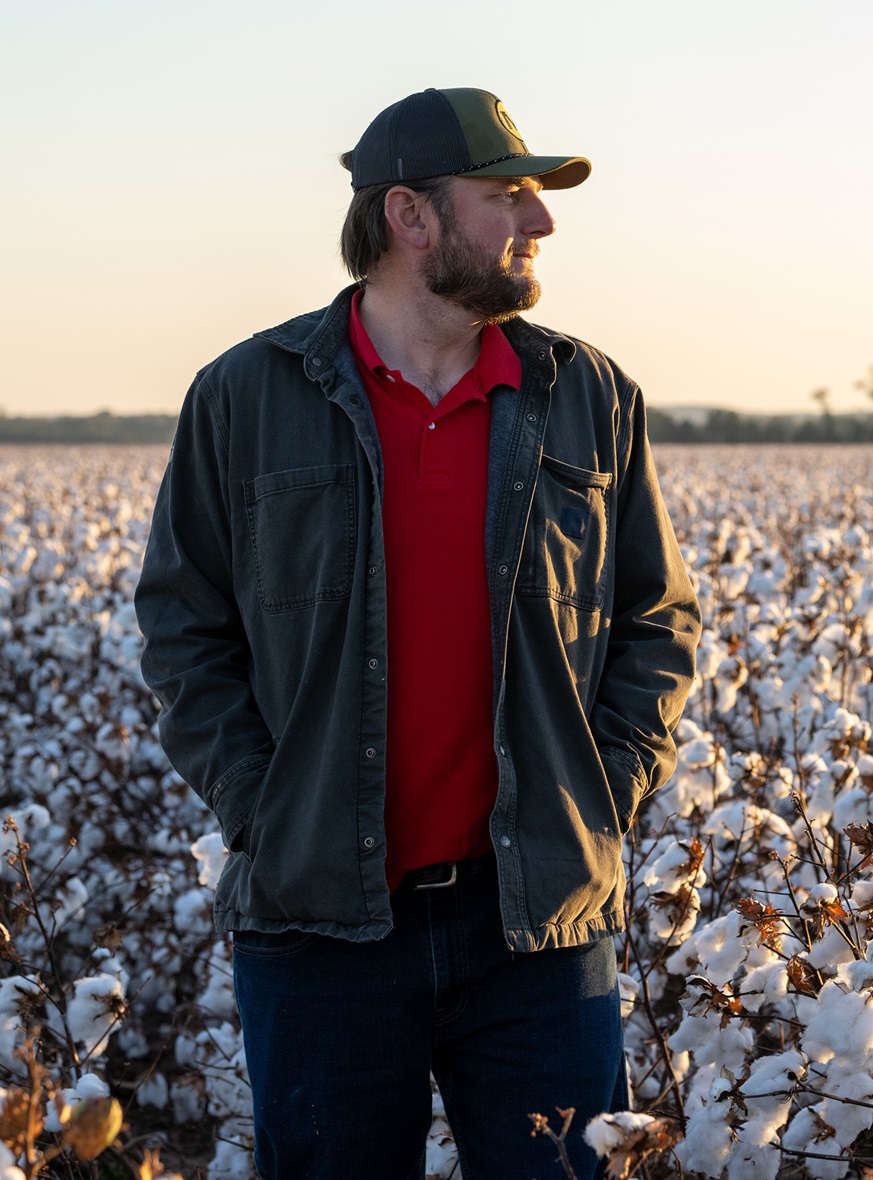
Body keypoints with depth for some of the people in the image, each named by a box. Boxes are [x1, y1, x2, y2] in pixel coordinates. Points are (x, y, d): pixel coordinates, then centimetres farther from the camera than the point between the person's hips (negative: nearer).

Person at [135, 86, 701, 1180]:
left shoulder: (589, 401, 5)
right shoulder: (247, 399, 0)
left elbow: (658, 622, 11)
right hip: (319, 920, -1)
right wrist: (262, 811, -5)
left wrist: (598, 800, -1)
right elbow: (180, 623, 4)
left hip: (541, 922, 1)